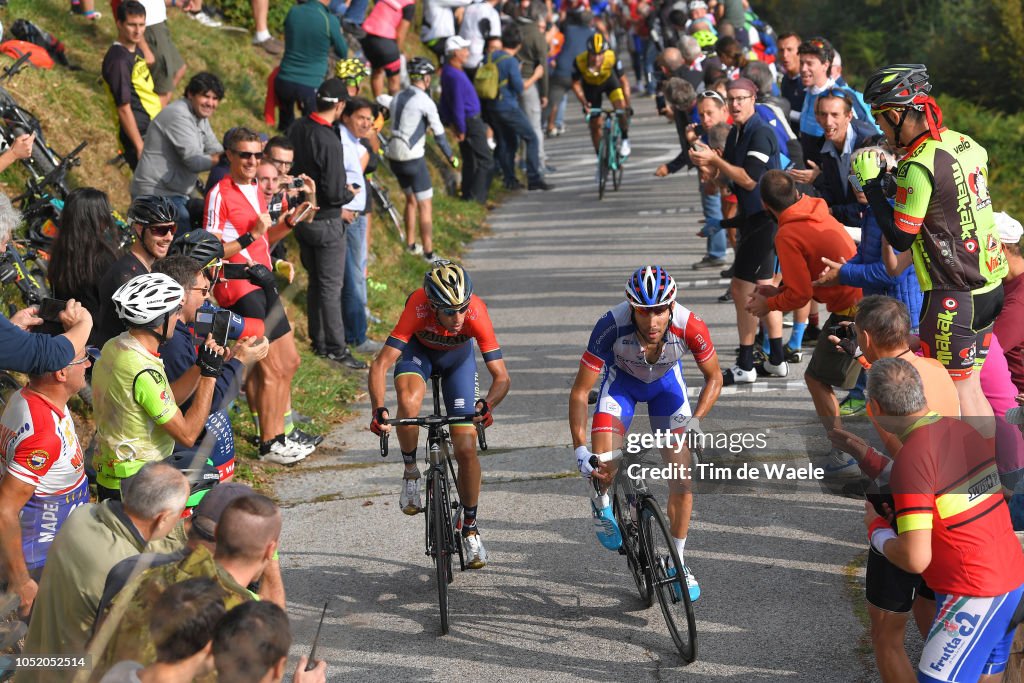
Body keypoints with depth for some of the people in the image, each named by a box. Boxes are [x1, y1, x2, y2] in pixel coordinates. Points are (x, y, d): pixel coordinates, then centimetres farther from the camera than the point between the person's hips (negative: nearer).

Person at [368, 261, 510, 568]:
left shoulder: (476, 313, -37)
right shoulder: (418, 308, -40)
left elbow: (501, 376, -35)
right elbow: (380, 365, -41)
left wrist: (487, 404, -55)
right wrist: (379, 411, -55)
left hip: (458, 356, 1)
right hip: (419, 350, -1)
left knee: (466, 448, -6)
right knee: (409, 402, -35)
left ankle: (470, 527, 14)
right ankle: (411, 472, -8)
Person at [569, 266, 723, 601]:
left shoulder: (689, 326, -35)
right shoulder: (612, 327, -39)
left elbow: (714, 377, -15)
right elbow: (580, 392, -29)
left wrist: (694, 420, -28)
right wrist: (580, 450, -35)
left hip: (666, 379, 1)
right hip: (622, 378, -1)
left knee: (682, 473, -9)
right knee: (603, 469, -21)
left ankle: (678, 561, 10)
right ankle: (602, 502, 17)